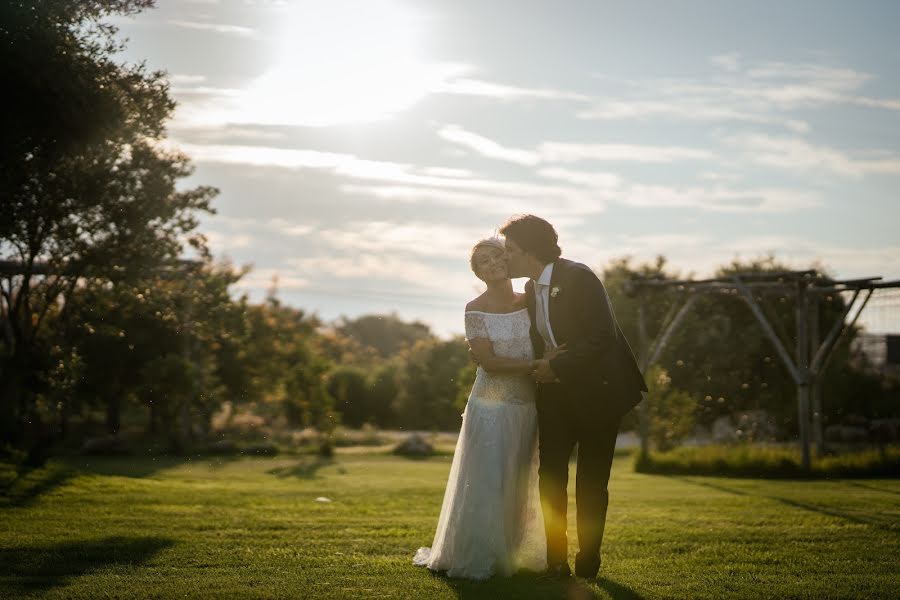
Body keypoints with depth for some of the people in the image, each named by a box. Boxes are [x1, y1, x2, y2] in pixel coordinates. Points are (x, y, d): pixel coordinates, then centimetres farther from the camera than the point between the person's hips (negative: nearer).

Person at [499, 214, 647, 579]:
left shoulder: (578, 278, -17)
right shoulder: (532, 288, 7)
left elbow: (603, 337, -23)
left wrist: (556, 366, -20)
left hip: (597, 389, -6)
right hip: (556, 392, 7)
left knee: (591, 480, 2)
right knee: (551, 475, 0)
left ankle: (588, 559, 13)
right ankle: (556, 559, 7)